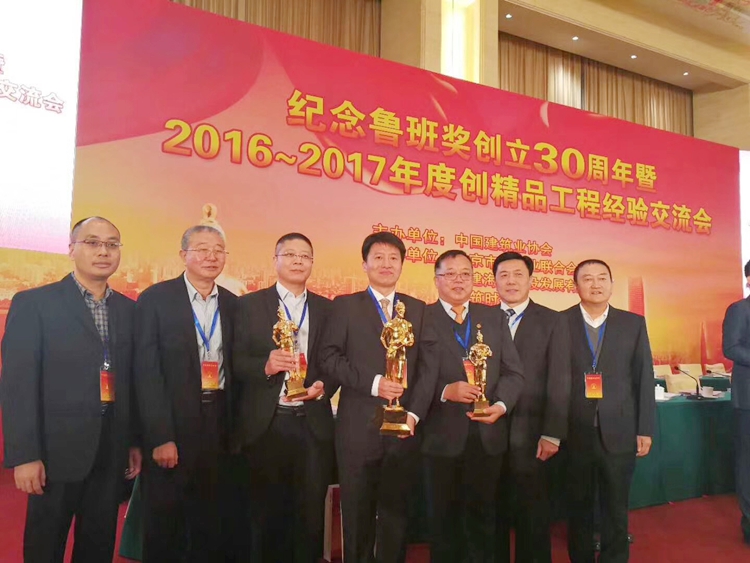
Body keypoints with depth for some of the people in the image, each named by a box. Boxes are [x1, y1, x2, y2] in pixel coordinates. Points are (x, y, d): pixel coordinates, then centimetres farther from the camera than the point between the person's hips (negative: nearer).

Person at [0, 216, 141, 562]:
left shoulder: (129, 309, 9)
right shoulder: (33, 303, -5)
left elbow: (133, 380, 9)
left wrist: (135, 441, 8)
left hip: (112, 453, 4)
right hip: (57, 450, -4)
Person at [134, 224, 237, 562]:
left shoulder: (232, 305, 7)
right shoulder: (155, 299, -6)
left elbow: (234, 368, 9)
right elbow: (147, 372, -11)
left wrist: (234, 430, 2)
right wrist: (160, 437, -15)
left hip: (218, 422, 4)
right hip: (172, 424, -4)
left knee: (210, 521, 15)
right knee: (164, 525, 9)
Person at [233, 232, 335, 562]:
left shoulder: (326, 308, 10)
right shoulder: (249, 304, 3)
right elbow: (236, 361, -2)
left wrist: (325, 386, -10)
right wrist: (265, 365, -20)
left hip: (313, 425, 2)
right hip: (266, 425, -1)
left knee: (312, 513, 7)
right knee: (269, 514, 10)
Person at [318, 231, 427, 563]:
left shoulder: (418, 309, 11)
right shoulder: (345, 305, 3)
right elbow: (329, 357, -6)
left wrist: (415, 411, -4)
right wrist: (372, 383, -16)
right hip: (359, 426, -2)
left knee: (396, 510, 12)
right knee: (357, 512, 9)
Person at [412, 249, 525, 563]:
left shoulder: (494, 318, 8)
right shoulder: (422, 318, -2)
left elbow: (513, 372, 3)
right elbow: (413, 376, -10)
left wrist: (501, 404, -14)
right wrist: (445, 391, -26)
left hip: (488, 434, 3)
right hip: (442, 435, -2)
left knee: (483, 514, 15)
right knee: (444, 516, 13)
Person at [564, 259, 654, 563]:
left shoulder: (634, 323, 5)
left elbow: (644, 379, 5)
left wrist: (645, 429, 2)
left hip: (619, 432, 1)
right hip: (574, 432, -1)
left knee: (616, 508, 11)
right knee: (578, 506, 13)